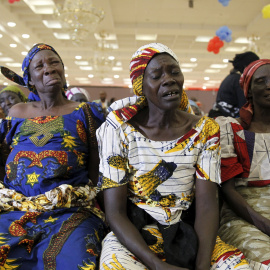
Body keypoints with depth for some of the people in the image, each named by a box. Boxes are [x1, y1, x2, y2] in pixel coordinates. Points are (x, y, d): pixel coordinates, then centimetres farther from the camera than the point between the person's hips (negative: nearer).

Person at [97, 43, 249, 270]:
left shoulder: (205, 130, -1)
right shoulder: (119, 130, -9)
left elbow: (207, 205, -6)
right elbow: (115, 212, -11)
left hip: (187, 233, 2)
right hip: (132, 235, -1)